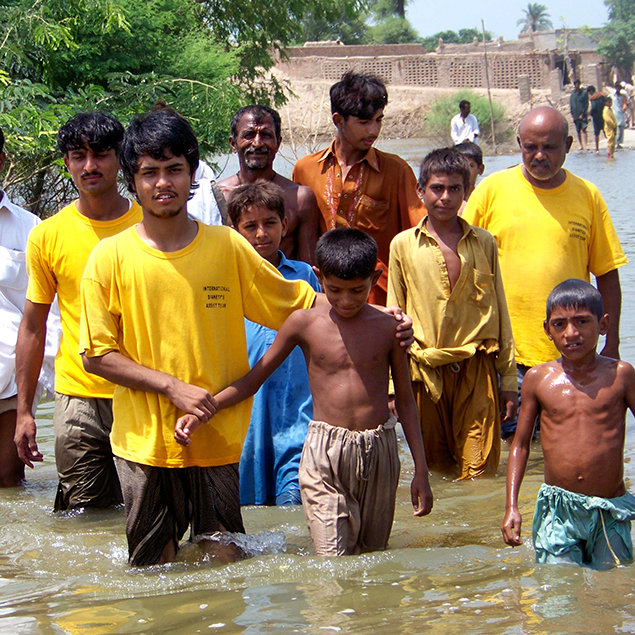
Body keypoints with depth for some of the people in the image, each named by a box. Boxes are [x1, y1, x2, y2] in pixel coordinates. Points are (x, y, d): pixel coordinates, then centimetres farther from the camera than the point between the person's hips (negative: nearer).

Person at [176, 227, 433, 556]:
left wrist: (421, 471, 7)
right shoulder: (304, 323, 1)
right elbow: (253, 378, 7)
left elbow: (406, 401, 9)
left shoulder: (388, 327, 3)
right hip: (324, 454, -2)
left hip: (379, 453, 2)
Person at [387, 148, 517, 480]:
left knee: (479, 473, -4)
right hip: (426, 371, 0)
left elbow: (500, 312, 11)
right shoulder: (403, 245, 4)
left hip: (478, 368, 0)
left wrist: (508, 379, 8)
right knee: (434, 472, 8)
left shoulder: (484, 242, 7)